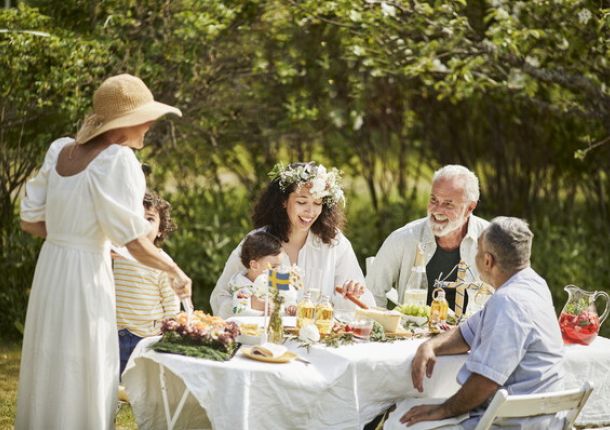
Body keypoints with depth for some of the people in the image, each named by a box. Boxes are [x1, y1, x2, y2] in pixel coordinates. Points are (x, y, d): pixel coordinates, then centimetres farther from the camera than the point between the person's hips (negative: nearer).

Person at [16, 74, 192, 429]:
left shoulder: (60, 150, 4)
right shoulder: (117, 160, -16)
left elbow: (30, 221, 9)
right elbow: (135, 243, -17)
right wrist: (177, 272, -2)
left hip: (51, 266, 7)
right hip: (86, 274, -7)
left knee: (48, 373, 16)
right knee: (82, 380, 2)